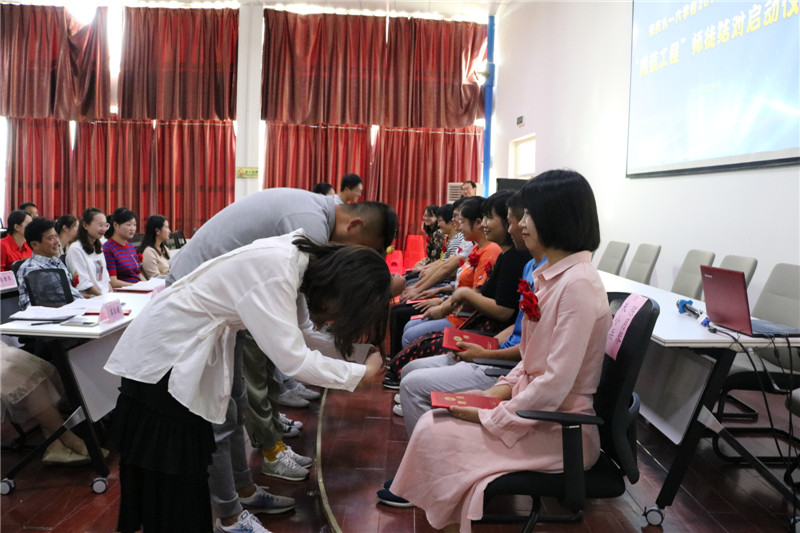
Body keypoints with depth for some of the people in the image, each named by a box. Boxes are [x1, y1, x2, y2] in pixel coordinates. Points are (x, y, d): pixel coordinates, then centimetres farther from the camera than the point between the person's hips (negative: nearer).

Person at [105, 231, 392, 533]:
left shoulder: (299, 260, -5)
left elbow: (293, 335, 4)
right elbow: (292, 359, -32)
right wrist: (361, 372, -21)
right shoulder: (275, 272, -33)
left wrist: (349, 336, -3)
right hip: (162, 355, -8)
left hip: (189, 347, 8)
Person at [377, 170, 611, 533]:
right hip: (533, 403, 8)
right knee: (438, 417, 0)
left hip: (559, 428, -8)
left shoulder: (578, 284, -23)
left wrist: (489, 417, -17)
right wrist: (504, 387, 2)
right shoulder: (551, 274, 7)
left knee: (434, 431, -11)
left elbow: (556, 384, -25)